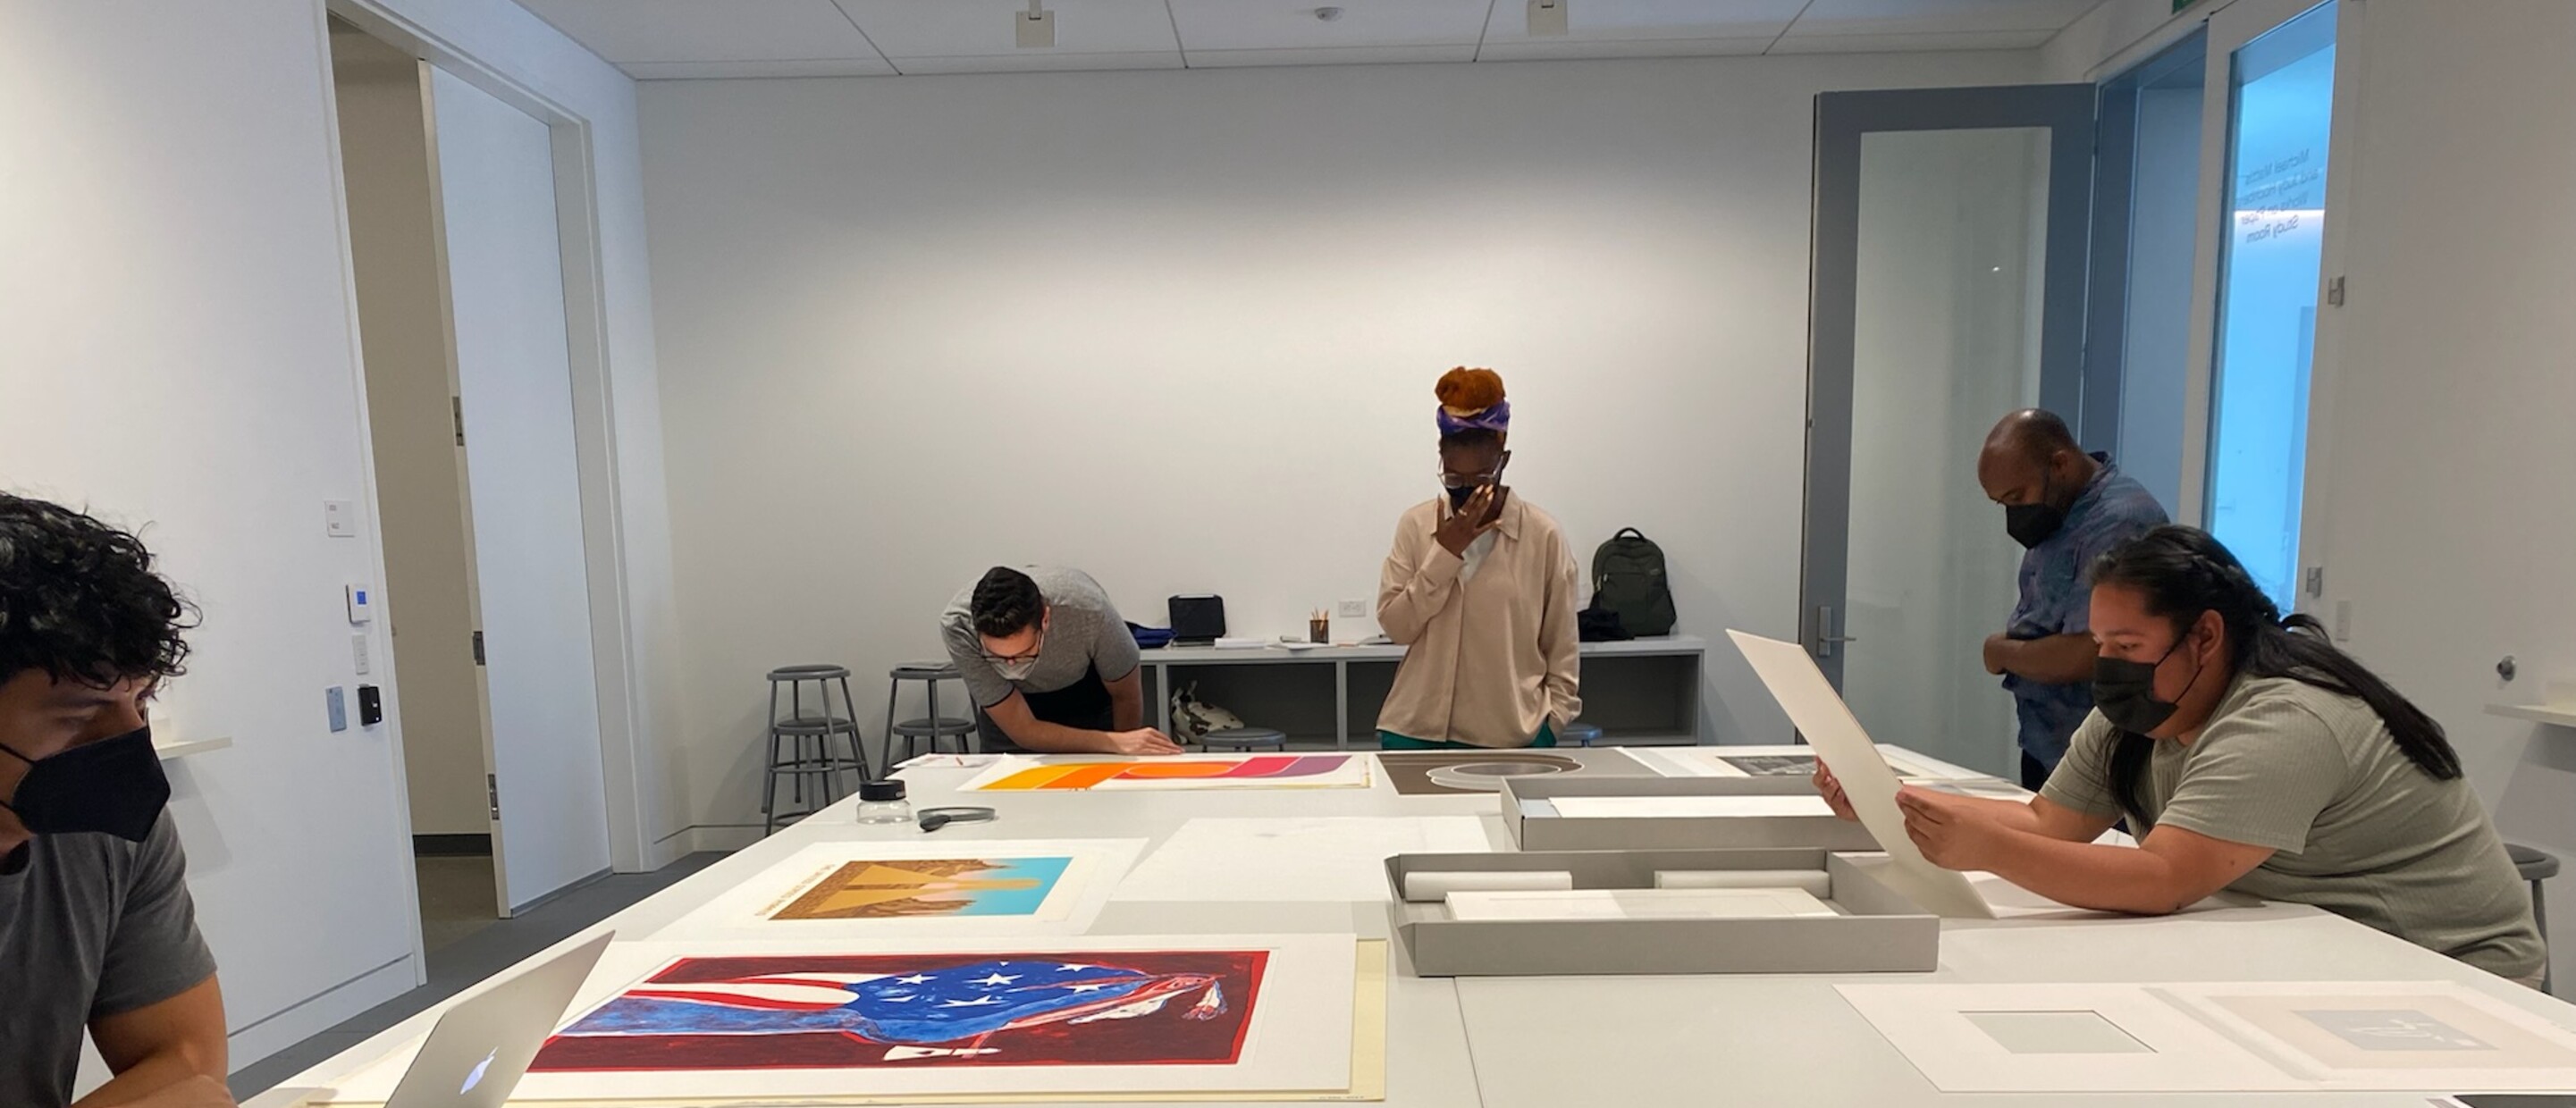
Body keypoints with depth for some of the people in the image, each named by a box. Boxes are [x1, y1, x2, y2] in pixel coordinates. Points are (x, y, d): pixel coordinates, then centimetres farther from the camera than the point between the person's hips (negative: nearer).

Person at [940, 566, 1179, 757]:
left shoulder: (1088, 610, -37)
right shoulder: (957, 626, -35)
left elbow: (1126, 696, -17)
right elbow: (1023, 730, -30)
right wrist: (1115, 743, -41)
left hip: (1088, 689, 0)